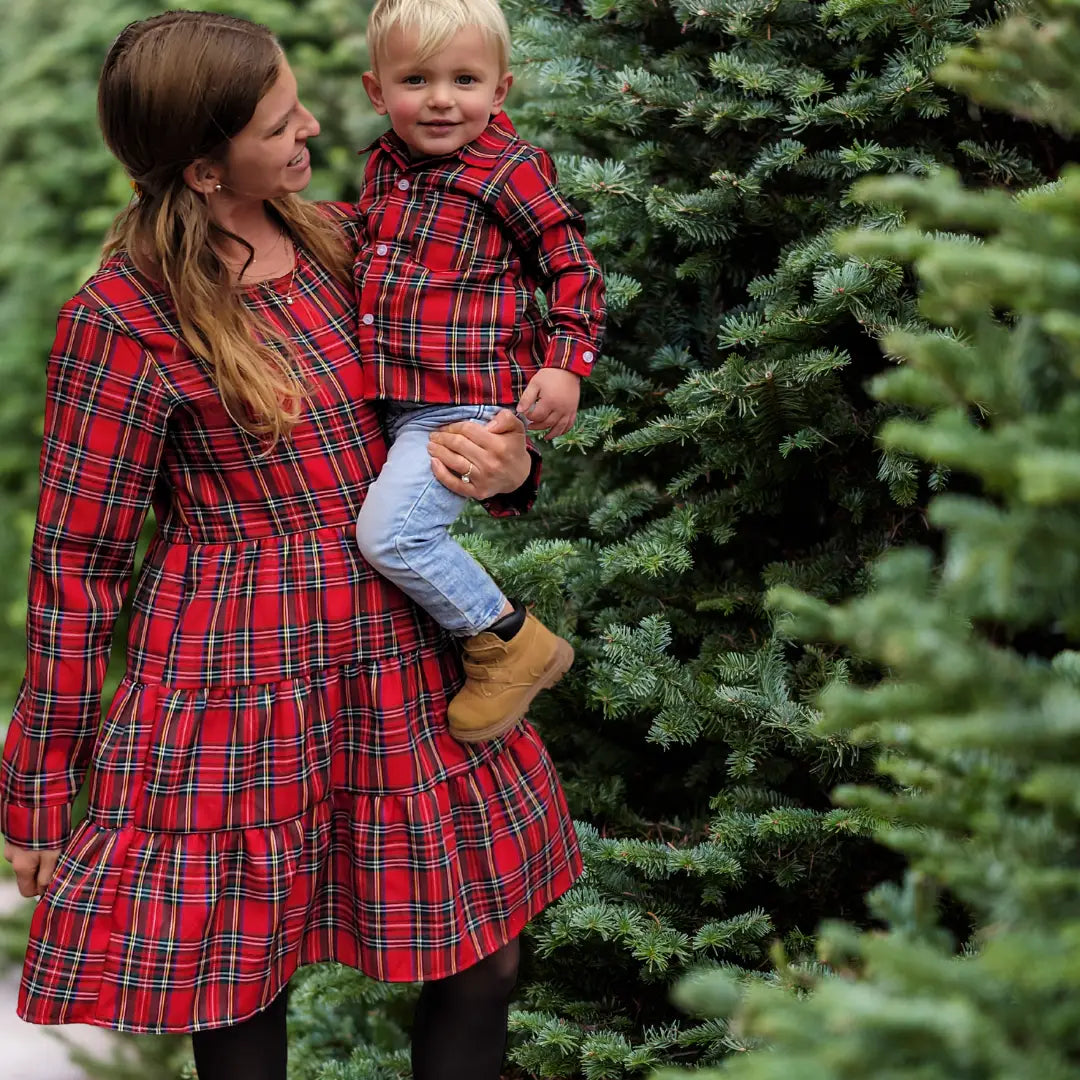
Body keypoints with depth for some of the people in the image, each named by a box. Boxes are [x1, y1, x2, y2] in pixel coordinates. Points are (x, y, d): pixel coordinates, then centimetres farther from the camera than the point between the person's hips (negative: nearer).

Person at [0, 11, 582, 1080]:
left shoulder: (345, 239, 6)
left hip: (405, 662, 6)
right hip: (237, 692, -5)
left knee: (483, 954, 8)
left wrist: (507, 468, -7)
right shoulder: (121, 319, -11)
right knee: (238, 990, 6)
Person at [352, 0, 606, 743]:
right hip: (399, 398, 9)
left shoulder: (510, 171, -10)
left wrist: (565, 365, -17)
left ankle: (514, 645, -3)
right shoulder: (387, 165, 11)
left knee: (391, 531, -19)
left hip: (468, 401, -9)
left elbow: (574, 269, -7)